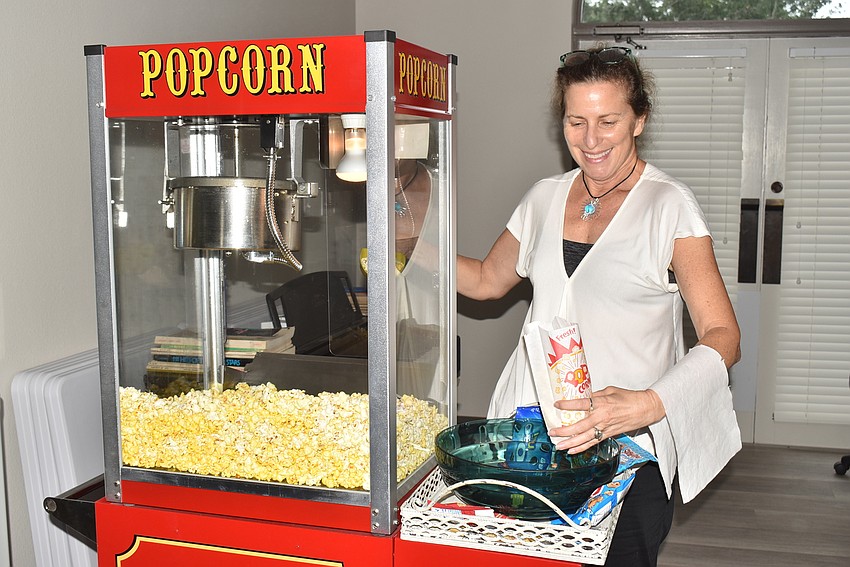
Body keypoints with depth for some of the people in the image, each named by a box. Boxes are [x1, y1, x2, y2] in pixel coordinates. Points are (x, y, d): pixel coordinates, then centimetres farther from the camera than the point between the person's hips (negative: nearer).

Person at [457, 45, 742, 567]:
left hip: (630, 446, -4)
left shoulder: (670, 206, -7)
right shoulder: (546, 198, 10)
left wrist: (650, 403, -29)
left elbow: (723, 337, -13)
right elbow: (487, 280, 22)